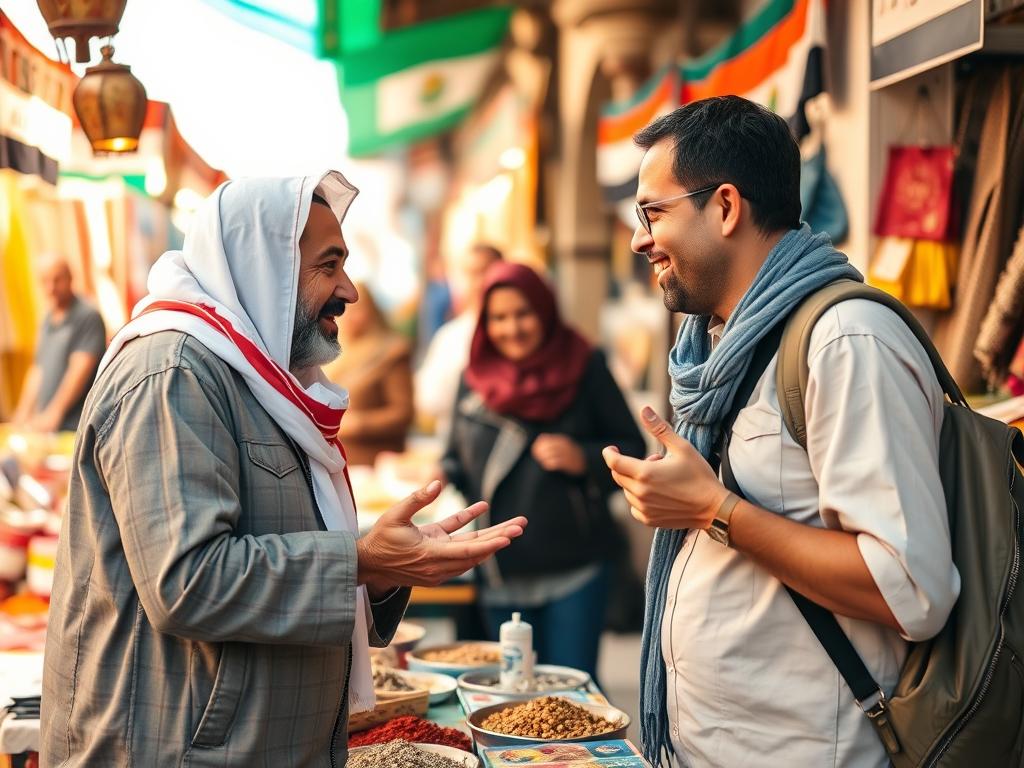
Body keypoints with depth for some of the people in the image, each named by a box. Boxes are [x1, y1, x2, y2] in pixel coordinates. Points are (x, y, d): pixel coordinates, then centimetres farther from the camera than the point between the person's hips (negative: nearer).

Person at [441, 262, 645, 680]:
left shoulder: (584, 368, -1)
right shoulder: (475, 378, 9)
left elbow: (631, 448, 0)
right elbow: (457, 461, 17)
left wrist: (583, 459, -17)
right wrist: (437, 478, -4)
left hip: (574, 570, -3)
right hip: (502, 575, 3)